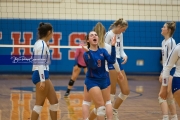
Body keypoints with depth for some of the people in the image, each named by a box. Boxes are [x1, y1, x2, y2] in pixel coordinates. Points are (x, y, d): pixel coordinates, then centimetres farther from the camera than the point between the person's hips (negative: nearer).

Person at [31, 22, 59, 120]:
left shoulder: (41, 43, 15)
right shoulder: (42, 44, -14)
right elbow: (40, 64, -21)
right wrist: (42, 80, -25)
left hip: (43, 75, 10)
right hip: (41, 76, -10)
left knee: (54, 102, 12)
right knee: (39, 104, -6)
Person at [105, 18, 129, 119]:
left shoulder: (120, 35, 14)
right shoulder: (109, 34, -11)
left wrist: (124, 56, -2)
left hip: (119, 62, 8)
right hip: (111, 63, -8)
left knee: (126, 91, 8)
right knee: (112, 92, -5)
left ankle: (114, 111, 24)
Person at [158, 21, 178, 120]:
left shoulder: (171, 42, -15)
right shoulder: (164, 42, 13)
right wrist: (162, 73, 17)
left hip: (170, 71, -10)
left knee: (162, 96, -13)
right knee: (169, 97, 14)